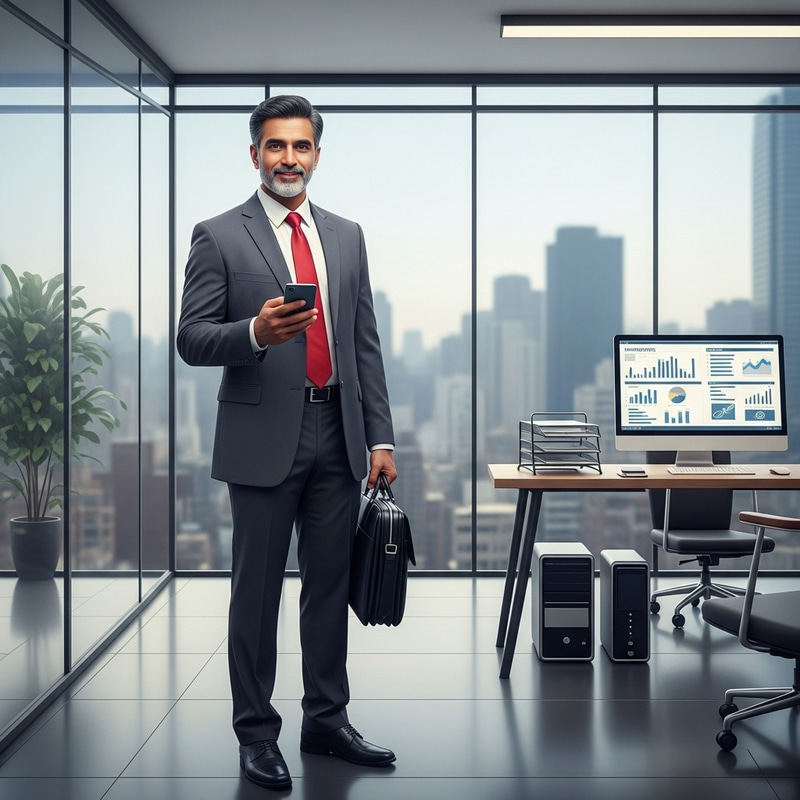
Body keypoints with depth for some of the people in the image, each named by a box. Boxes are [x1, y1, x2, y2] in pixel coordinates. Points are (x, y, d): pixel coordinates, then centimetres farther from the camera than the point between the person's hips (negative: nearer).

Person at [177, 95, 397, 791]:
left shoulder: (347, 237, 13)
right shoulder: (219, 237, -1)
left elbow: (365, 344, 12)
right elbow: (191, 340, -5)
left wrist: (380, 436, 7)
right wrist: (256, 331, -24)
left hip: (338, 435, 4)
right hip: (265, 438, -4)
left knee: (331, 586, 12)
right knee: (258, 591, 5)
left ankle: (327, 722, 27)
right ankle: (256, 734, 19)